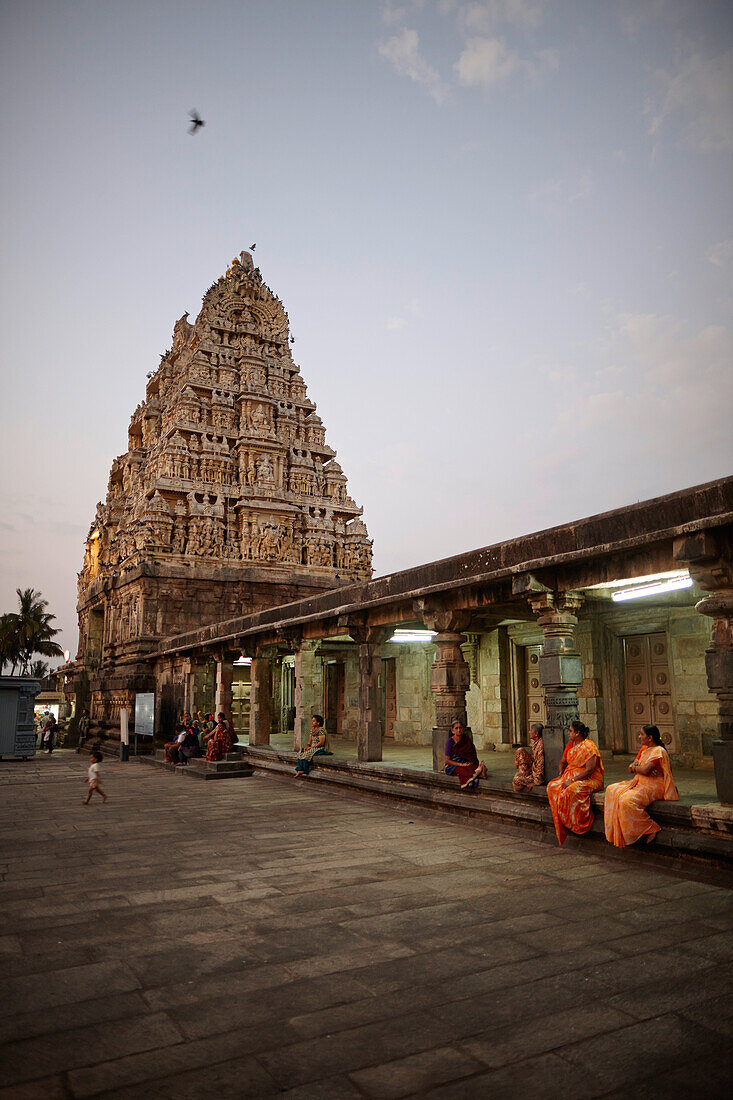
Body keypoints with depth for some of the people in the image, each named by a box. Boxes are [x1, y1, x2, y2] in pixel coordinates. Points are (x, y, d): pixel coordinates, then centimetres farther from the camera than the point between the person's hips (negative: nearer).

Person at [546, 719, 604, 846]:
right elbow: (563, 762, 25)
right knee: (552, 786, -15)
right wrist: (561, 774, 5)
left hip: (590, 780, -8)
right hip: (571, 777, 8)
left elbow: (589, 769, -23)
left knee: (571, 790, -37)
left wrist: (572, 781, -25)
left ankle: (577, 823, -18)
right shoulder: (571, 745, 12)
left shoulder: (589, 747, -14)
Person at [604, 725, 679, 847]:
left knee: (627, 801, -31)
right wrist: (633, 766, -10)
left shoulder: (658, 751, -14)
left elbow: (645, 770, -24)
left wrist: (634, 767, -3)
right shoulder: (644, 749, 15)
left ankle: (651, 829, -15)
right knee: (612, 790, -2)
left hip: (654, 786, -10)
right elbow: (630, 768, 14)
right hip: (640, 782, 10)